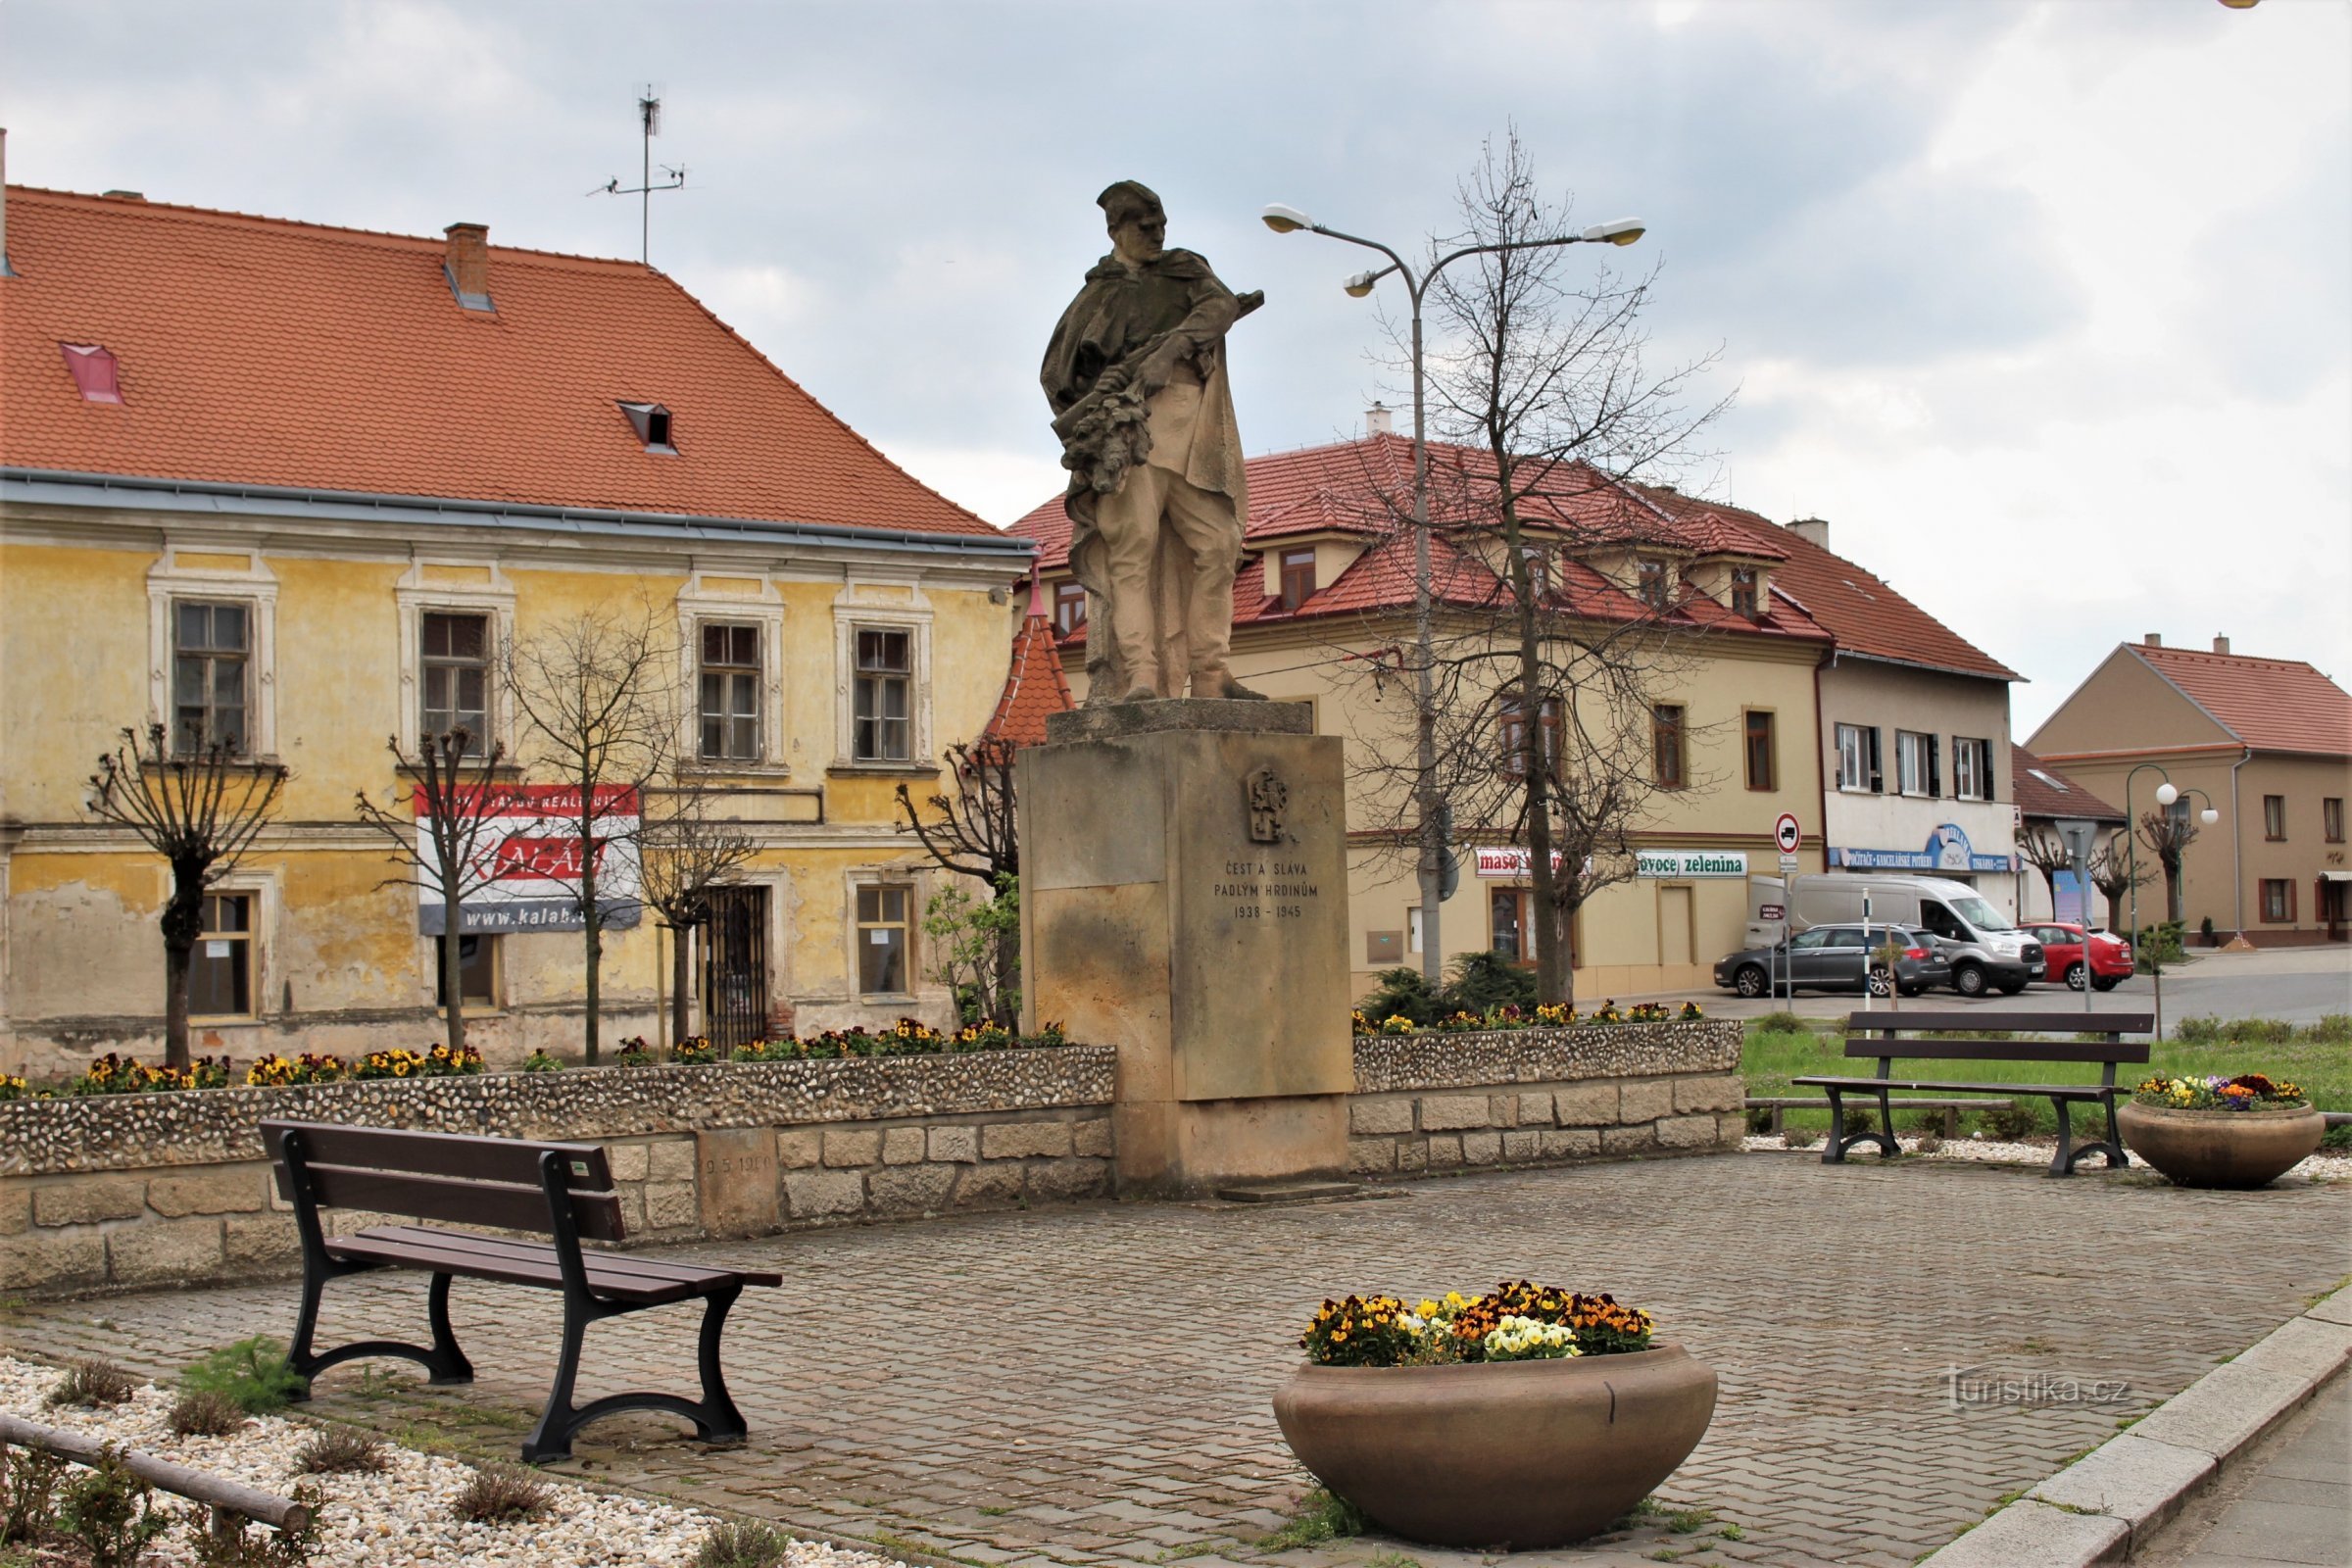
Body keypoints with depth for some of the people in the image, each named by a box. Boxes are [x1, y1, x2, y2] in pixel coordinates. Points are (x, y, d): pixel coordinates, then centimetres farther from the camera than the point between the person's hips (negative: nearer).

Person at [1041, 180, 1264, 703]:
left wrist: (1175, 344, -15)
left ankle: (1209, 672, -3)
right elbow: (1056, 373, 18)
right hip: (1131, 424, -3)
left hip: (1192, 429, 3)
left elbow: (1219, 305, 3)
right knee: (1134, 543, -16)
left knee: (1217, 543, -6)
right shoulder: (1097, 295, 22)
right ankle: (1139, 676, -25)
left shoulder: (1187, 271, 25)